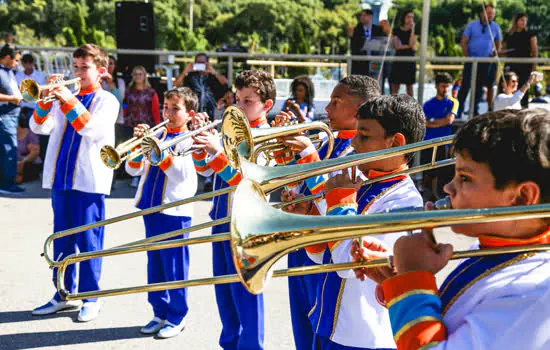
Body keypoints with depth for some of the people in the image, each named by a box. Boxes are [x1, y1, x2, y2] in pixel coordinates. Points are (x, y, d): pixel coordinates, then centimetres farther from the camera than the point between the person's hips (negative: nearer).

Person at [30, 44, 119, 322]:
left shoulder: (107, 100, 0)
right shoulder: (64, 97, 14)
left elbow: (94, 130, -18)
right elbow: (39, 127, 3)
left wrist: (69, 102, -24)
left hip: (90, 181, -5)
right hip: (60, 178, 5)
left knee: (88, 241, 0)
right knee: (62, 240, 12)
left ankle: (90, 299, 12)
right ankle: (64, 294, 24)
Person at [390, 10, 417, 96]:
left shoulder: (413, 31, 7)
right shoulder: (396, 31, 6)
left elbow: (411, 43, -10)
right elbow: (396, 46, -3)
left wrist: (412, 28, -9)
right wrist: (409, 46, -8)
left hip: (410, 60, 0)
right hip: (398, 60, 0)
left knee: (409, 85, 2)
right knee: (395, 86, -3)